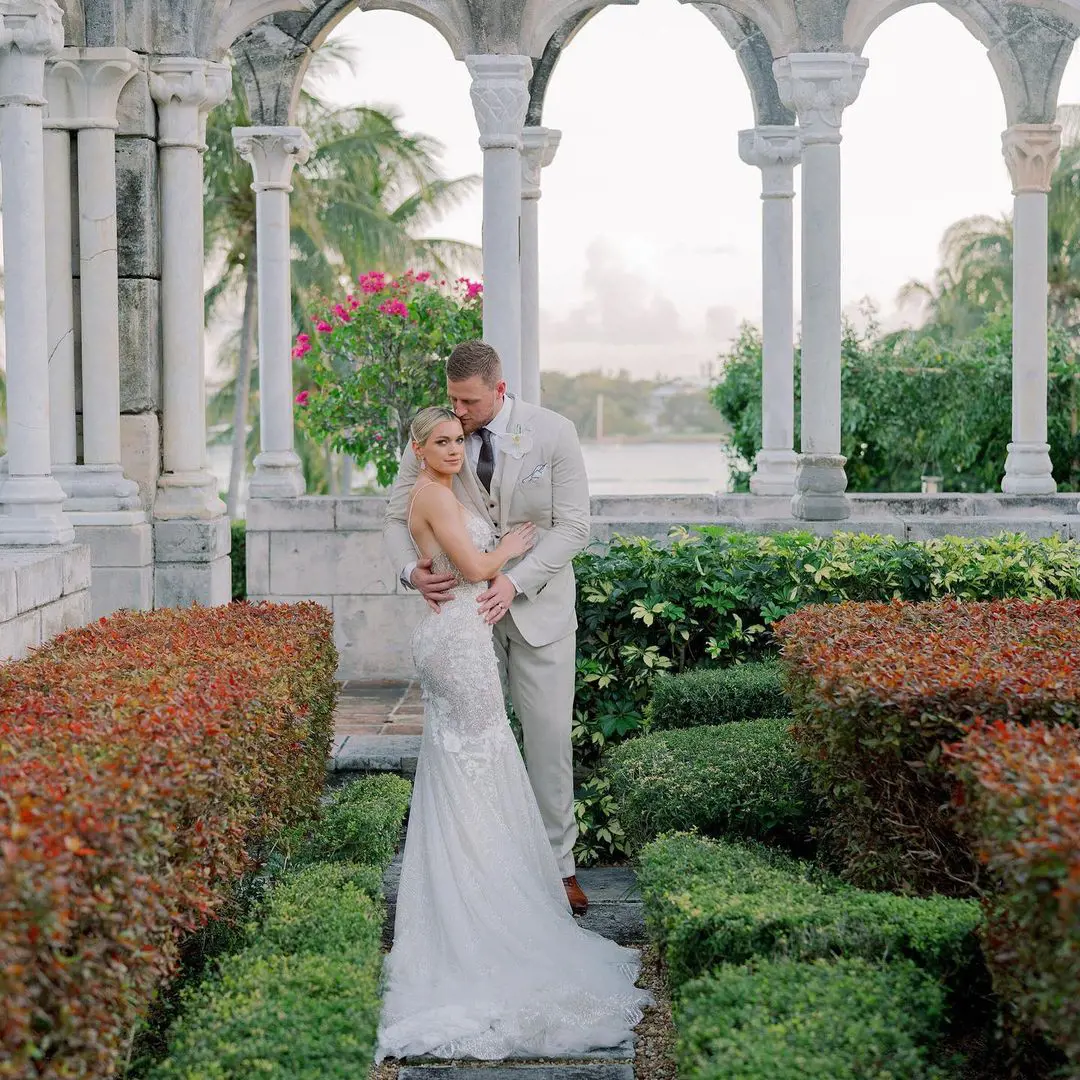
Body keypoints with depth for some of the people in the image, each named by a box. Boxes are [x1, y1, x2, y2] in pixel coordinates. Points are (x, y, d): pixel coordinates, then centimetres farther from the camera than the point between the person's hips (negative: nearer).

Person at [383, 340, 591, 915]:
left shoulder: (554, 434, -10)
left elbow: (573, 526, -9)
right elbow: (397, 517, 0)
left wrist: (515, 581, -21)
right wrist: (412, 570, -22)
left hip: (539, 605, -1)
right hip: (466, 604, 1)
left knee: (549, 736, 2)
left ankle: (559, 865, 13)